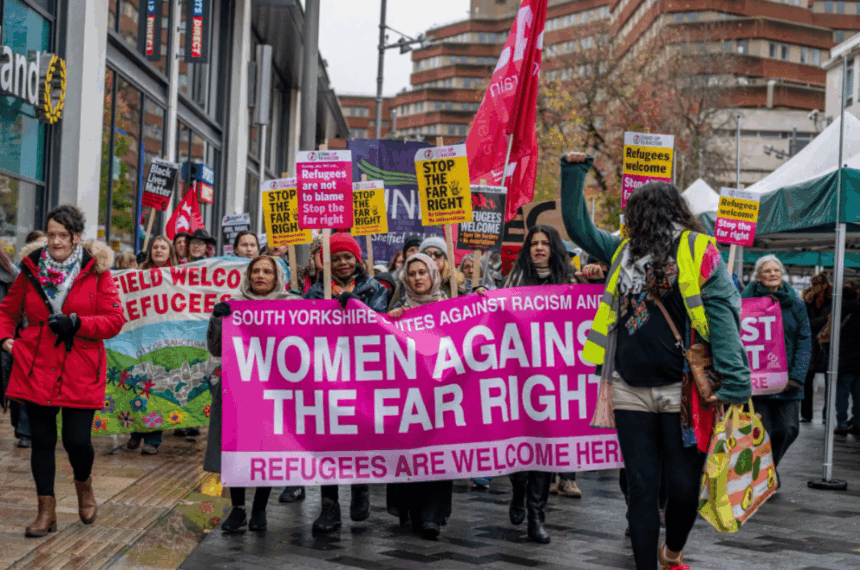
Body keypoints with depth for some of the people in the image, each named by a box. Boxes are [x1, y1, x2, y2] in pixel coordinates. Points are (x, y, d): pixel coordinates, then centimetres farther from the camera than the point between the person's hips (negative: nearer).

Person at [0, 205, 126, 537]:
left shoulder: (96, 271, -1)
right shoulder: (32, 270, 6)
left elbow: (115, 320, -5)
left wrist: (76, 323, -16)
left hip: (80, 373, -2)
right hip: (36, 369, 3)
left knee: (78, 440, -5)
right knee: (42, 440, 6)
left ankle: (83, 485, 29)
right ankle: (46, 512, 18)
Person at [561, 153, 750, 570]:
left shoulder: (697, 250, -3)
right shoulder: (625, 251, 15)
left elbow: (722, 312, -10)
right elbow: (578, 226, 27)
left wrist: (733, 381, -19)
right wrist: (574, 172, 21)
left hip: (682, 390, -5)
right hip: (631, 391, 5)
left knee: (684, 488, 5)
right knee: (641, 489, 6)